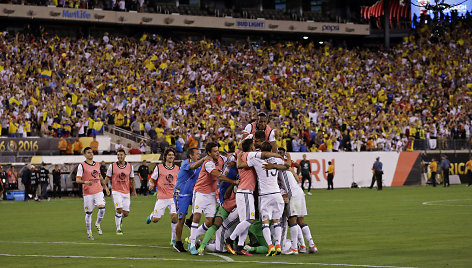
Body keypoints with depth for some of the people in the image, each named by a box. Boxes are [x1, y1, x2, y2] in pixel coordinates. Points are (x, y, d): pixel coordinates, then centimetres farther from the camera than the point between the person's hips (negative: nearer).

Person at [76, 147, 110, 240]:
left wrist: (105, 187, 21)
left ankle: (97, 224, 13)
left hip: (98, 191, 4)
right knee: (88, 213, 2)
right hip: (87, 192, -4)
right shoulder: (82, 166, -4)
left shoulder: (97, 164, 13)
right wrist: (85, 182, -26)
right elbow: (77, 179, -8)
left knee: (102, 208, -14)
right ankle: (89, 232, 16)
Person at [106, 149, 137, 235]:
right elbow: (107, 178, 5)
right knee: (119, 210, -16)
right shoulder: (112, 166, -3)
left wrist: (134, 191, 13)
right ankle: (118, 229, -2)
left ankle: (120, 218, 37)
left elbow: (132, 180, 12)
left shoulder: (130, 166, 4)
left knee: (126, 213, 1)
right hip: (116, 191, -3)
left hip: (126, 192, 3)